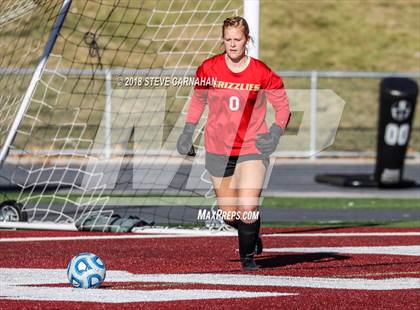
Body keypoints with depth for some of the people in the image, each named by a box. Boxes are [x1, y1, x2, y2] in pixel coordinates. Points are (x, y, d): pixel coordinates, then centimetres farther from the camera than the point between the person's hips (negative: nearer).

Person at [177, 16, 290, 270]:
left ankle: (248, 255, 10)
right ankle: (252, 232, 41)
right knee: (229, 214, 6)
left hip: (253, 147, -2)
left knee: (248, 209, -16)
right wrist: (188, 132, 10)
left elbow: (283, 106, 2)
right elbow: (198, 99, 14)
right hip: (218, 149, 2)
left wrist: (276, 133, -13)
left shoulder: (263, 73, -8)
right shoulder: (209, 69, -3)